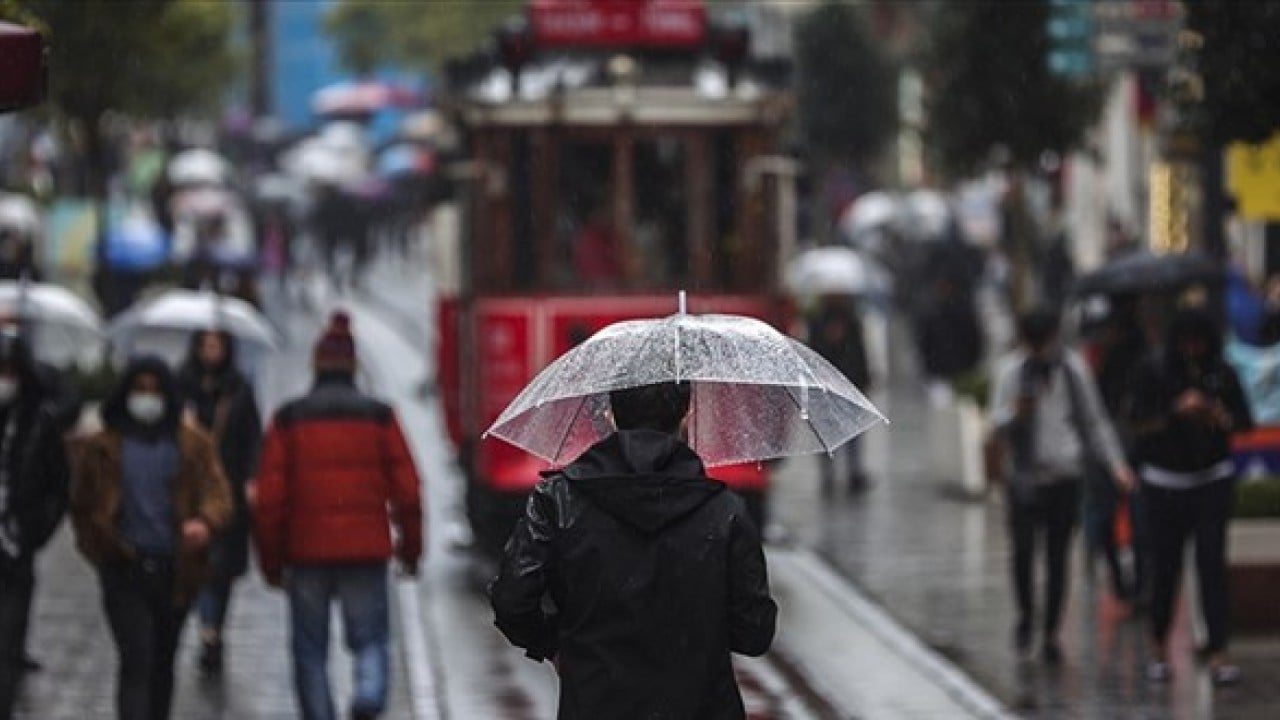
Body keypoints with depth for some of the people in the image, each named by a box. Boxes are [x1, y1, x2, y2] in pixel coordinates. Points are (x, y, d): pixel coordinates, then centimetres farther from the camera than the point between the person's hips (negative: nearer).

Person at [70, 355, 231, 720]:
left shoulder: (193, 445, 7)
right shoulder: (102, 447, 5)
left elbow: (218, 492, -4)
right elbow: (82, 507, 13)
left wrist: (205, 521, -26)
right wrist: (99, 549, 0)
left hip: (176, 571, 2)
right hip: (125, 570, -2)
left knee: (162, 663, 15)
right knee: (136, 661, -14)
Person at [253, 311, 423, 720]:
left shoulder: (289, 419, 1)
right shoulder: (378, 417, 1)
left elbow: (269, 497, -1)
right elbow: (406, 490, 1)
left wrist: (271, 560, 7)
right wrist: (410, 548, 12)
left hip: (306, 552, 0)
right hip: (366, 550, 0)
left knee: (310, 649, 10)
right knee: (370, 639, 6)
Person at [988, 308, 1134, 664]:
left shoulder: (1072, 367, 4)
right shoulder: (1010, 368, 0)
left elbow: (1095, 420, 11)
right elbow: (998, 421, -1)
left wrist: (1115, 463, 4)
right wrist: (1015, 413, -24)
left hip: (1065, 474, 1)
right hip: (1025, 474, -1)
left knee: (1057, 556, 3)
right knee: (1022, 548, -12)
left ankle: (1050, 634, 12)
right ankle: (1026, 613, 14)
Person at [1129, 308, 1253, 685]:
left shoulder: (1222, 374, 1)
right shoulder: (1153, 373, -3)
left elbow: (1243, 423, 3)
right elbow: (1141, 425, -8)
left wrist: (1217, 415, -17)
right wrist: (1177, 411, -22)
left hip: (1212, 480, 1)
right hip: (1164, 481, -1)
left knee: (1212, 563, -7)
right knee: (1165, 566, 1)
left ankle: (1218, 651, -7)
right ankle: (1159, 645, 21)